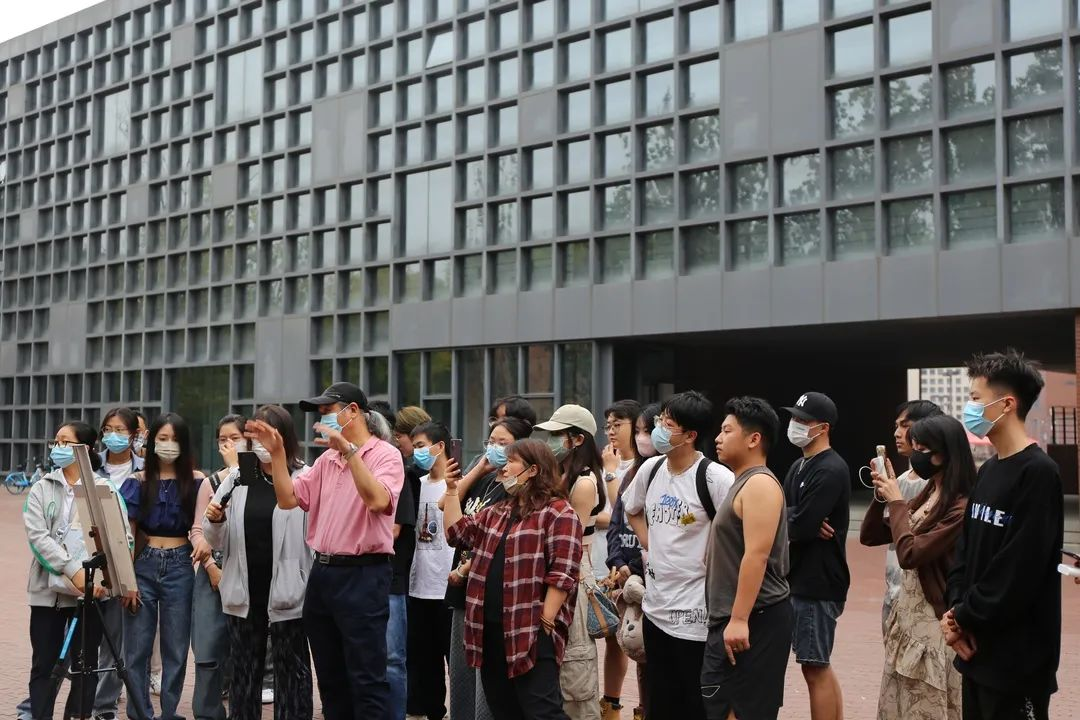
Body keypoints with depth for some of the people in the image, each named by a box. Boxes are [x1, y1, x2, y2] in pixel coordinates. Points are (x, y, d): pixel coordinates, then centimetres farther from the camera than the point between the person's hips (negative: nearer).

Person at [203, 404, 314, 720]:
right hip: (244, 592, 4)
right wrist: (215, 521, -13)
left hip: (286, 592, -4)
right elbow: (218, 541, 9)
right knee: (244, 672, 15)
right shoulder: (238, 480, 6)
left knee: (291, 670, 6)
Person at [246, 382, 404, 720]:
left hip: (362, 575, -8)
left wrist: (349, 449, -27)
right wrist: (277, 452, 0)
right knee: (330, 679, 16)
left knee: (366, 680, -3)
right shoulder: (326, 460, 15)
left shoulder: (385, 455, -7)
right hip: (322, 573, 8)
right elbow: (289, 499, 9)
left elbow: (378, 501, -25)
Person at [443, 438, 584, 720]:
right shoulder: (498, 511, 20)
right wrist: (452, 489, 13)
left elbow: (563, 573, -15)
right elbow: (456, 531, 20)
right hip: (491, 628, 9)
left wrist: (545, 622, -19)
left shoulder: (559, 512, -9)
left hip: (532, 632, -8)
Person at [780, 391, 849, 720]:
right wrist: (796, 521, -13)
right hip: (801, 578, 9)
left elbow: (802, 526, -22)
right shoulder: (799, 466, 14)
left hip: (818, 582, -9)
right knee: (820, 666, 13)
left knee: (814, 668, -3)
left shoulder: (831, 470, -15)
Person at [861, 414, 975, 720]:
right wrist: (882, 494, -3)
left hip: (934, 622, -9)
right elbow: (869, 536, 12)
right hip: (908, 613, 9)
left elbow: (910, 554, -25)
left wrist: (896, 502, -15)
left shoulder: (961, 507, -21)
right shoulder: (927, 494, 8)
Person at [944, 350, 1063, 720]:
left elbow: (1020, 570, -20)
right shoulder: (987, 471, 12)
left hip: (1017, 655, -8)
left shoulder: (1038, 473, -16)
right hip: (977, 646, 8)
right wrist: (957, 609, -3)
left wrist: (965, 619, -12)